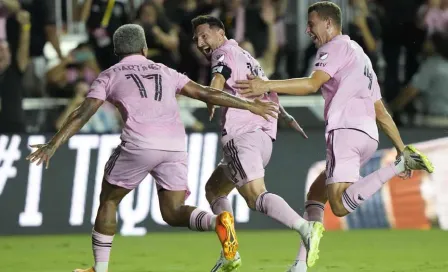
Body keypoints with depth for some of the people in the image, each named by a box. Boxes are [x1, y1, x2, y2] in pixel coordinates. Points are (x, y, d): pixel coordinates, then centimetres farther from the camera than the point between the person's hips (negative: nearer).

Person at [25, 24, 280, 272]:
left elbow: (82, 114, 8)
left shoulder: (110, 75, 18)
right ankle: (218, 221, -21)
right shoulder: (166, 72, 26)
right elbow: (206, 93, 21)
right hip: (175, 146, 3)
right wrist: (250, 105, 25)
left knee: (109, 200, 18)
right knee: (173, 213, 9)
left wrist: (53, 145, 6)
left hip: (139, 144, -3)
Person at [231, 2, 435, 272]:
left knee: (341, 206, -22)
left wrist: (267, 86, -21)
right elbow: (381, 112, 28)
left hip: (346, 129, -10)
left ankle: (398, 167, -27)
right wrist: (402, 147, 26)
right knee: (316, 193, 18)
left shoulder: (336, 47, 3)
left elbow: (313, 84, -15)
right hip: (369, 135, 10)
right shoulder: (361, 56, 30)